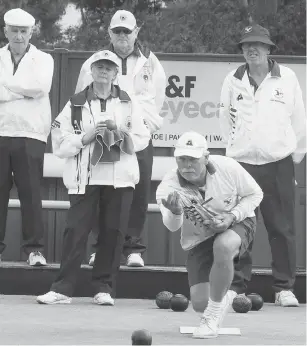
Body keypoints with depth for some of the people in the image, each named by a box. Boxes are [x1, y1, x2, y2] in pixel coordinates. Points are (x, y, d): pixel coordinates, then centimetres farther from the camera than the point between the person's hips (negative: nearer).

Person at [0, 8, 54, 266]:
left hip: (30, 134, -2)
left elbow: (41, 86, -11)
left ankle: (34, 249, 0)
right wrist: (25, 91, -12)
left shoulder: (43, 59, 8)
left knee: (31, 193, -3)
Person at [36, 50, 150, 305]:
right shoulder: (75, 104, 6)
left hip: (120, 178, 1)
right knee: (76, 231, -6)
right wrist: (85, 137, -12)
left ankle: (105, 288, 10)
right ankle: (63, 289, -2)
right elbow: (60, 144, 1)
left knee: (113, 232, 1)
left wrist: (121, 134, -11)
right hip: (85, 177, -1)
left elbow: (142, 139, 6)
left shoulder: (128, 103, 9)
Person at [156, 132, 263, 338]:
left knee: (223, 246, -40)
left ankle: (213, 317, -22)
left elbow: (255, 194, -7)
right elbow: (172, 226, -37)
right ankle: (224, 298, 32)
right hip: (199, 239, 2)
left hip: (237, 223, -2)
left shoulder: (227, 167, -22)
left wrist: (232, 216, -23)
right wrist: (175, 213, -61)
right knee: (200, 303, -10)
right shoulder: (168, 187, -23)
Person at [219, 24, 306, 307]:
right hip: (242, 163, 1)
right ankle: (236, 286, 6)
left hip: (279, 163, -1)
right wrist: (235, 147, 12)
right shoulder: (233, 81, 4)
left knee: (282, 228, 0)